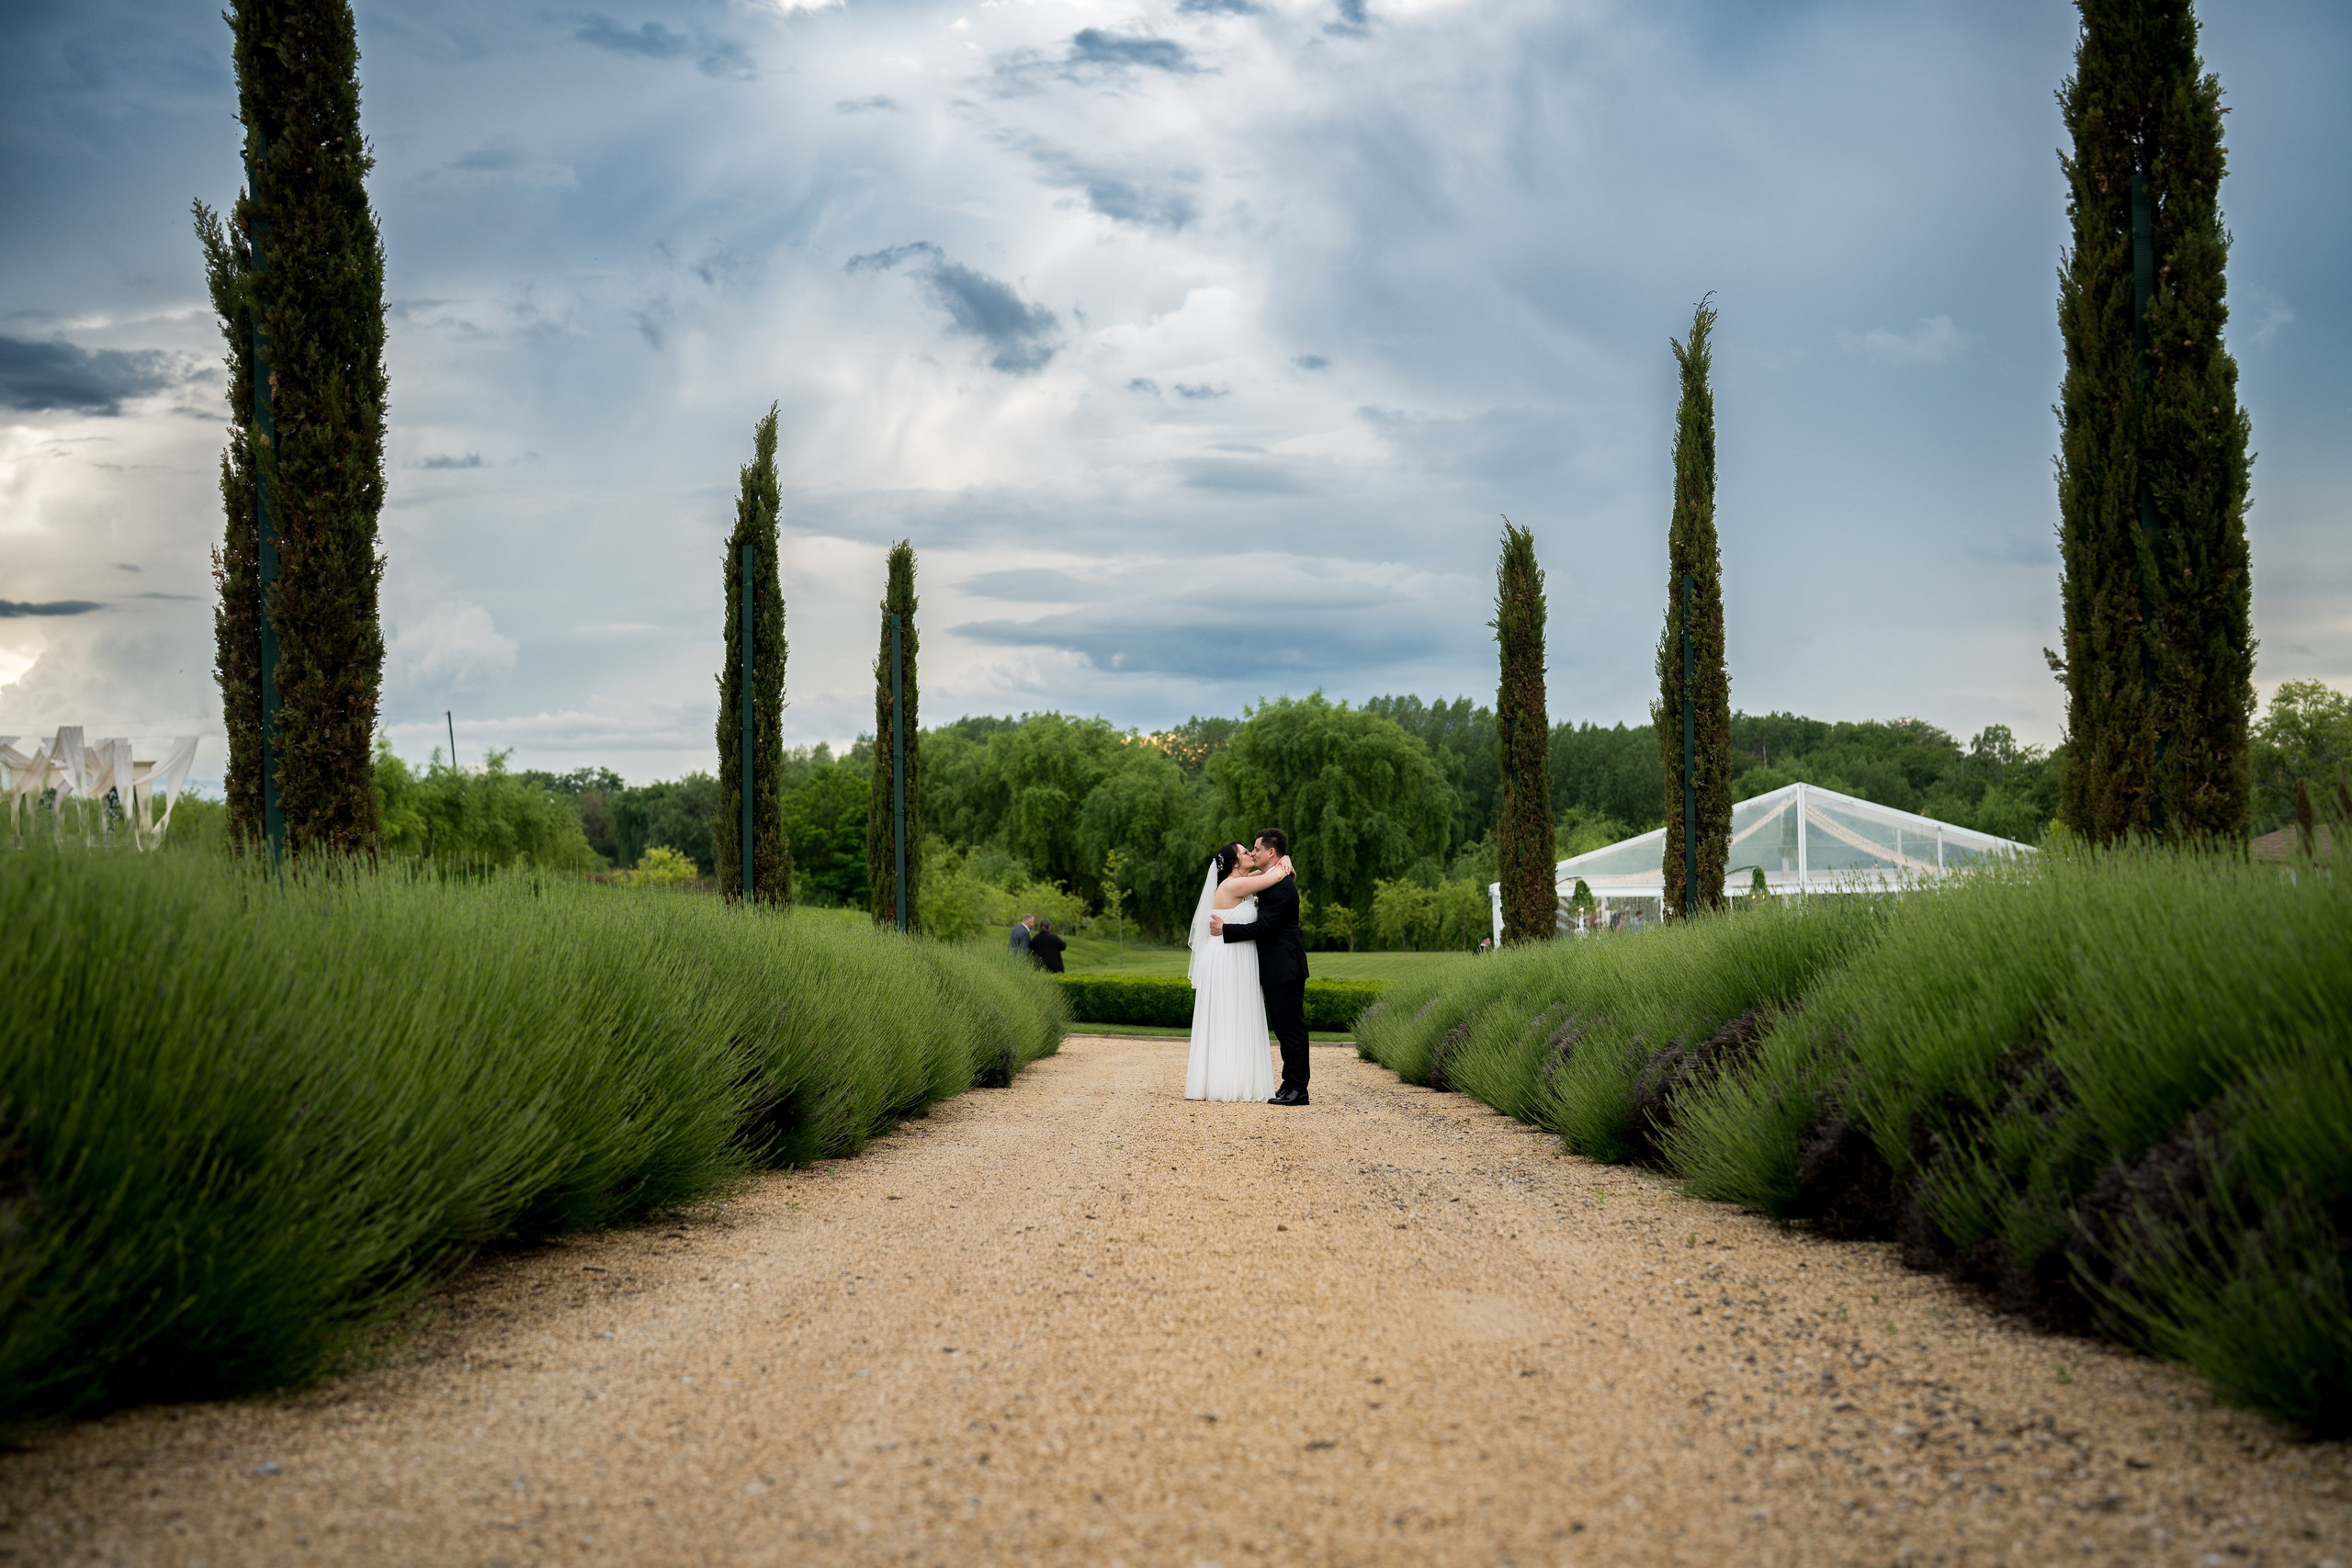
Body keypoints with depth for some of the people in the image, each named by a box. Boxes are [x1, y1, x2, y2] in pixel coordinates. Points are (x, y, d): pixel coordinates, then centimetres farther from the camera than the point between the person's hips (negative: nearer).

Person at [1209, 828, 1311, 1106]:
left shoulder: (1281, 887, -17)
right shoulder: (1270, 882, 16)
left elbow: (1263, 927, -21)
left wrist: (1224, 930, -13)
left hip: (1285, 968, -11)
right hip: (1276, 969, 11)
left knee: (1291, 1026, -8)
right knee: (1283, 1028, 12)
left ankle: (1297, 1089, -6)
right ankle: (1290, 1084, 17)